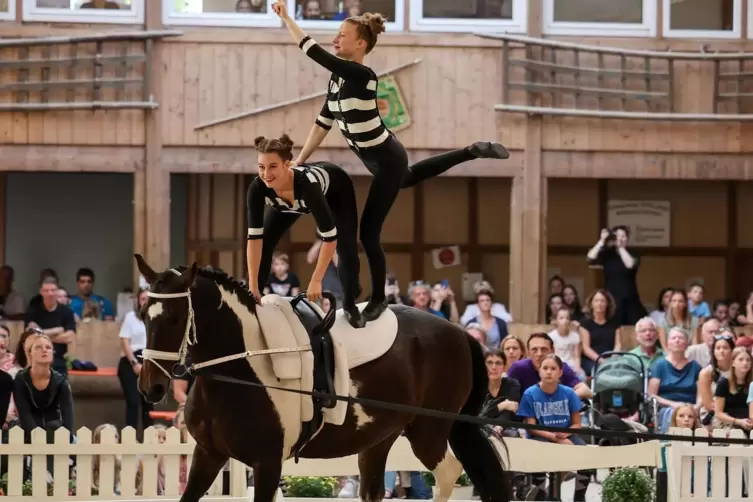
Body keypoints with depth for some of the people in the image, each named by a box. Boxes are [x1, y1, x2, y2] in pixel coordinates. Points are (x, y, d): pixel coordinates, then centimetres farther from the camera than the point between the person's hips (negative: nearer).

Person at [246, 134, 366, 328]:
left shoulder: (307, 184, -49)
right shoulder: (257, 188, -38)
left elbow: (330, 237, -43)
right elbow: (255, 237, -31)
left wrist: (316, 281, -42)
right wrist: (253, 286, -32)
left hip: (336, 191, -3)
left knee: (346, 248, -14)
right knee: (265, 243, -8)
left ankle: (350, 306, 8)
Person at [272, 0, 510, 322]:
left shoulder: (362, 76, -29)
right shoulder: (337, 79, -4)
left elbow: (315, 53, -38)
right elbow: (323, 123, 3)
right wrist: (299, 162, 0)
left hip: (388, 160, -10)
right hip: (379, 160, 10)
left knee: (368, 233, -5)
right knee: (407, 177, 39)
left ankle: (378, 299, 15)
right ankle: (473, 151, 52)